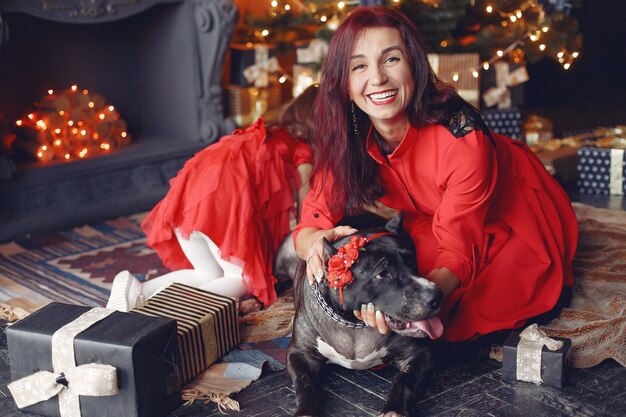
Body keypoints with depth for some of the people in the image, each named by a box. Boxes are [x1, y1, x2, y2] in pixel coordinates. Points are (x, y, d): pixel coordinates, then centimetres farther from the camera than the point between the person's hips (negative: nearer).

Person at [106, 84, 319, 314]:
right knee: (243, 279, 0)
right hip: (224, 189, -8)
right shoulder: (303, 151, 13)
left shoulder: (265, 135, 35)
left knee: (210, 275, 15)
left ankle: (136, 289, -3)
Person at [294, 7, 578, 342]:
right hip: (435, 219, 3)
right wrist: (315, 242, -44)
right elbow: (313, 222, -19)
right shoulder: (347, 138, -21)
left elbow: (459, 253, -34)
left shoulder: (461, 135, -36)